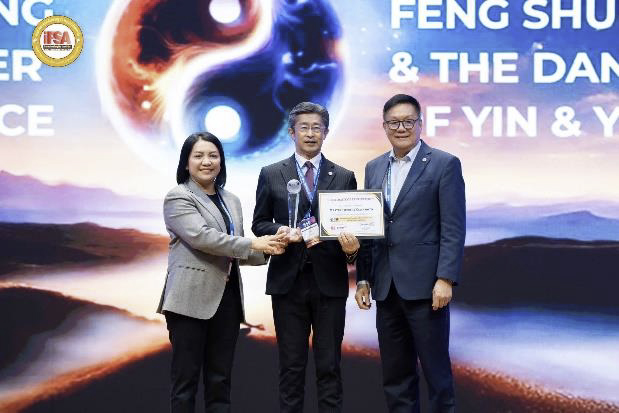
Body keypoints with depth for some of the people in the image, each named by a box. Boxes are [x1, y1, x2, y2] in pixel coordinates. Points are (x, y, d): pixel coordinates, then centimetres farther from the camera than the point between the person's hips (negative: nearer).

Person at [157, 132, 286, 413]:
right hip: (192, 298, -6)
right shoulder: (178, 197, -3)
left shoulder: (232, 201, 18)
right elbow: (201, 236, -17)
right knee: (186, 377, 0)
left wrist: (265, 249, 0)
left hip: (227, 297, 6)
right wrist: (253, 244, -15)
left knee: (220, 379, 9)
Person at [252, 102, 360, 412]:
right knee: (291, 365, 7)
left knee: (329, 364, 5)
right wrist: (279, 230, -14)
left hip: (329, 281, 0)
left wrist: (351, 248, -16)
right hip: (288, 280, 0)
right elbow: (259, 223, 7)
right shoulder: (271, 175, 6)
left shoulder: (344, 177, 7)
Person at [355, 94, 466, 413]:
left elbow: (453, 229, -9)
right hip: (387, 287, 5)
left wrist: (445, 279, -16)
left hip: (424, 285, -5)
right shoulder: (374, 168, 13)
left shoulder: (445, 164, -3)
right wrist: (363, 278, 10)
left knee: (436, 369, 2)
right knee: (395, 374, 11)